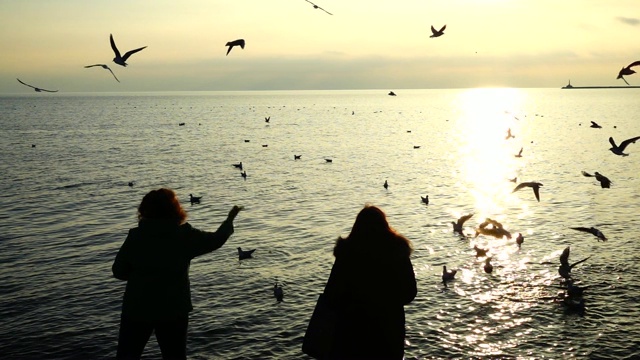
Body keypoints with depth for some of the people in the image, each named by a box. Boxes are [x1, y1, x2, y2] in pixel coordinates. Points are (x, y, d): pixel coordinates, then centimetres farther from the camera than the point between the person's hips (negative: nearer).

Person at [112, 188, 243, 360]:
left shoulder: (135, 236, -6)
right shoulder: (185, 235, -9)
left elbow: (118, 271, -2)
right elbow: (216, 240, 5)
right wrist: (230, 219, 21)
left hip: (136, 308, 1)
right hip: (173, 310, -1)